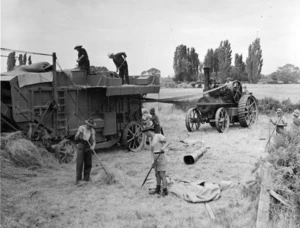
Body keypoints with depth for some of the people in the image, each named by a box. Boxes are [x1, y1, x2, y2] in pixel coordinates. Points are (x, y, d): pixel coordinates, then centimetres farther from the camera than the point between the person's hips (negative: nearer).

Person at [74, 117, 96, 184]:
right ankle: (78, 179, -7)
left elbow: (94, 140, -3)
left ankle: (86, 179, 9)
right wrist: (79, 133, -18)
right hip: (81, 146, -3)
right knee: (79, 163, -9)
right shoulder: (81, 128, 0)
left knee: (88, 164, 1)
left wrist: (93, 146, -24)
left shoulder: (92, 131, 4)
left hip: (88, 148, 3)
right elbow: (76, 138, 1)